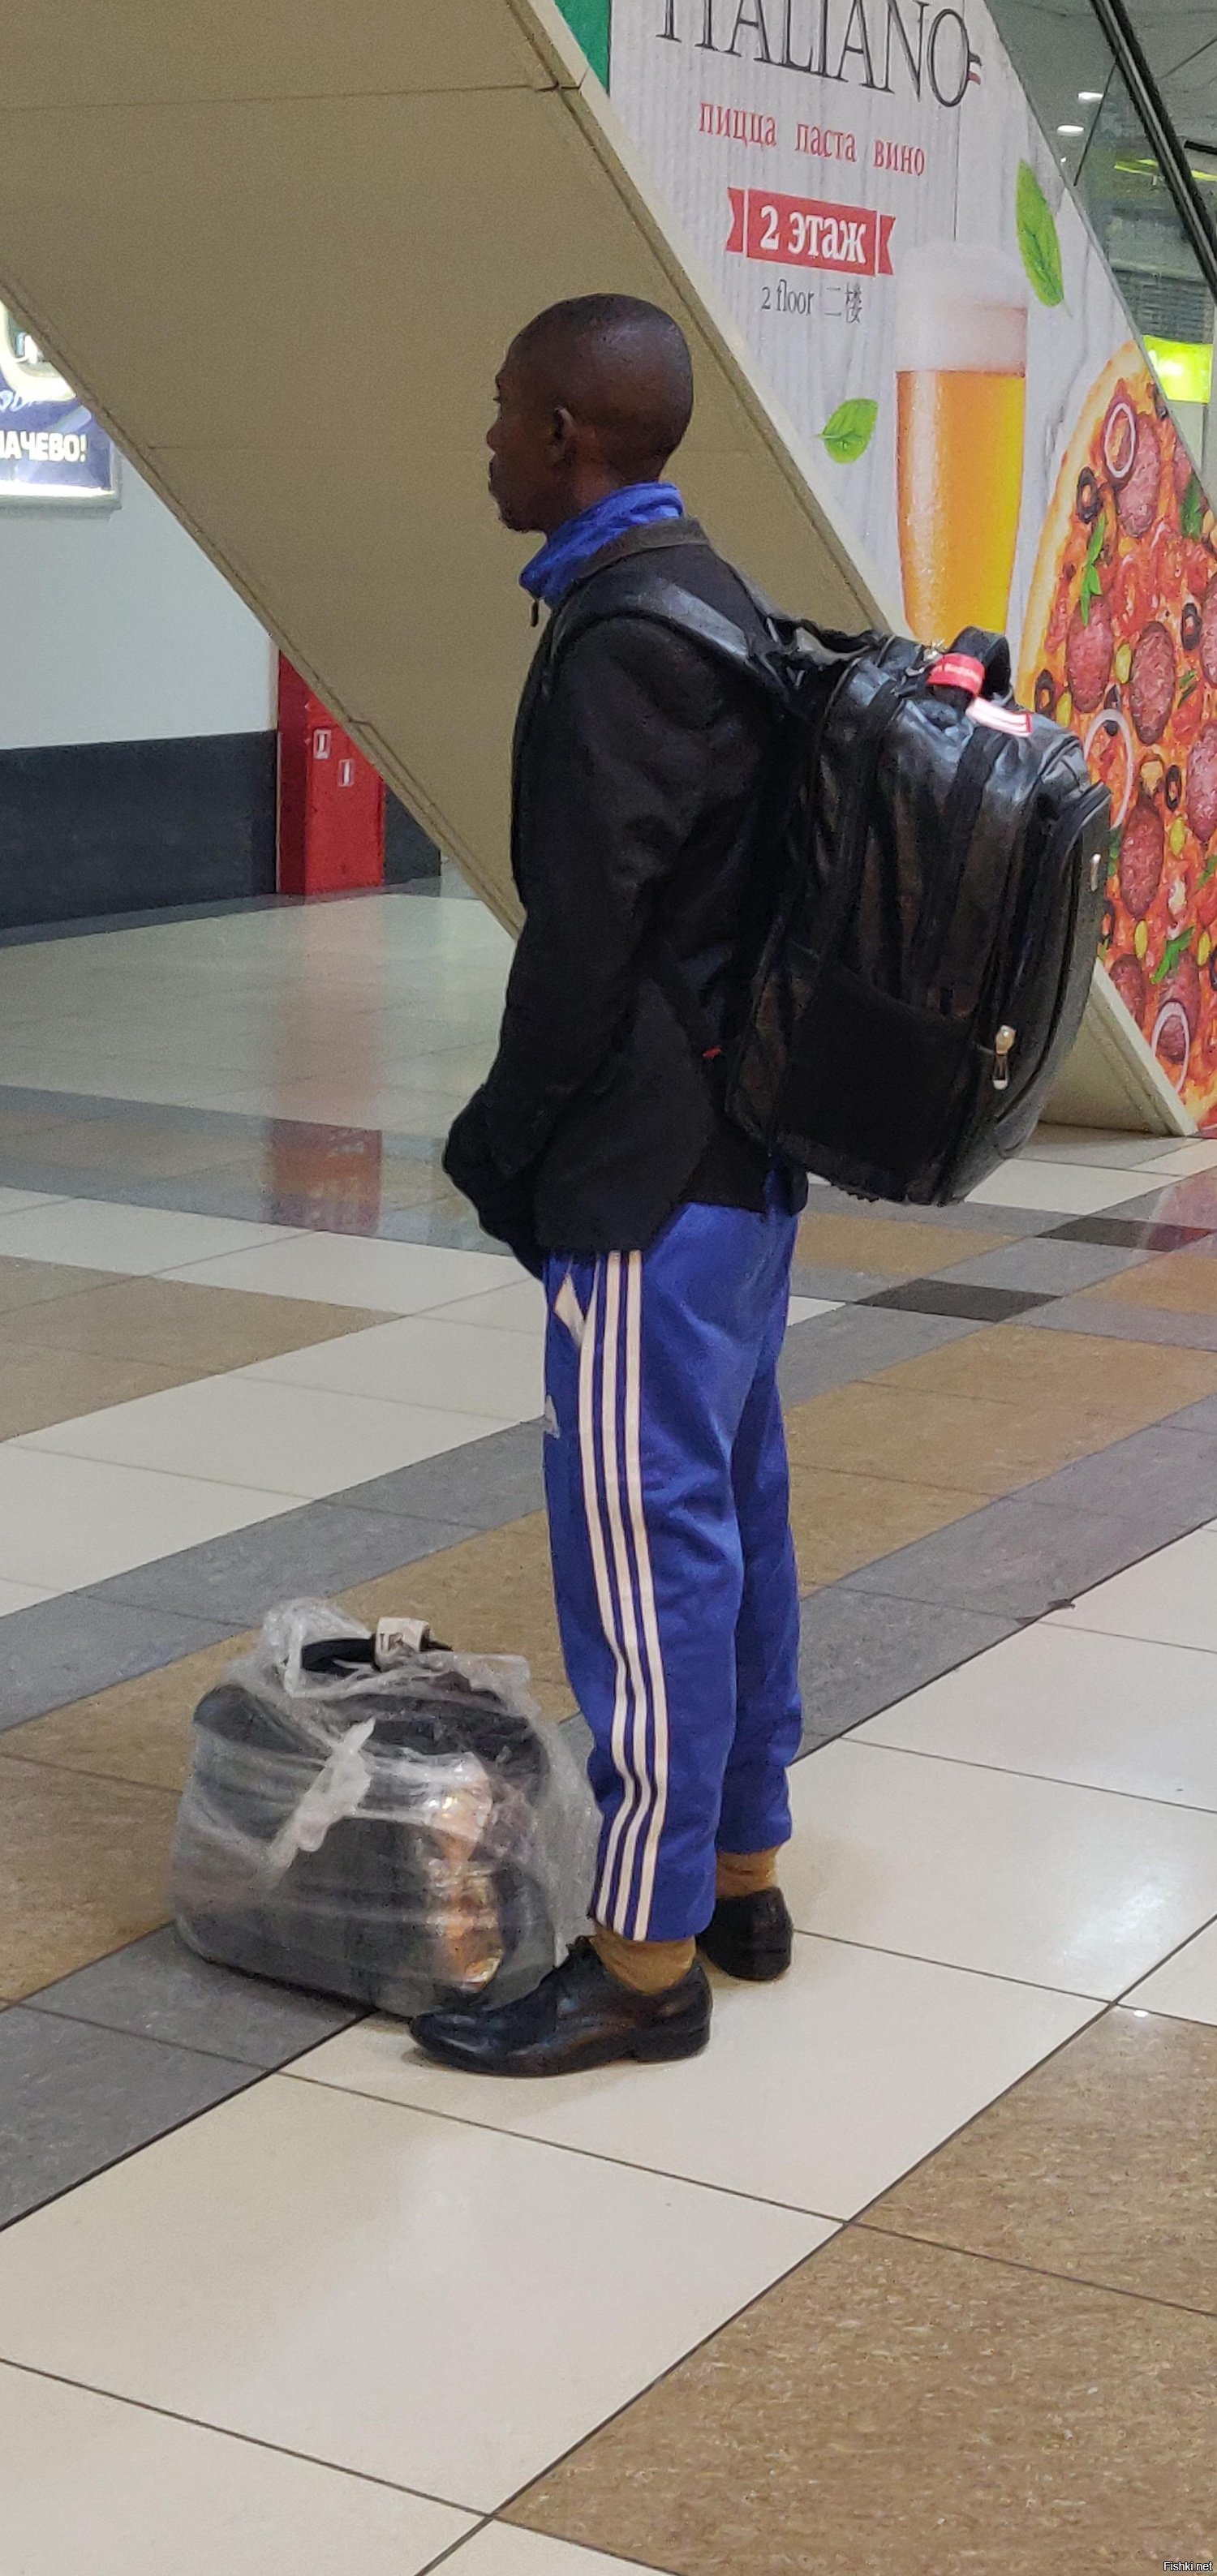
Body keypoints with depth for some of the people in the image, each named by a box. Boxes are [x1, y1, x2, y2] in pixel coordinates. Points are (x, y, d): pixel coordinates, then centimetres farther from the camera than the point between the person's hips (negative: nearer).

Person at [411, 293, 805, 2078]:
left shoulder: (621, 639, -18)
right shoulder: (717, 600, 14)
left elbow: (586, 937, -21)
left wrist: (502, 1137, -6)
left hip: (651, 1176, -10)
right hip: (742, 1150, 10)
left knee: (644, 1540, -4)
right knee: (733, 1512, 16)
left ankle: (646, 1954, 4)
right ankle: (739, 1872, 28)